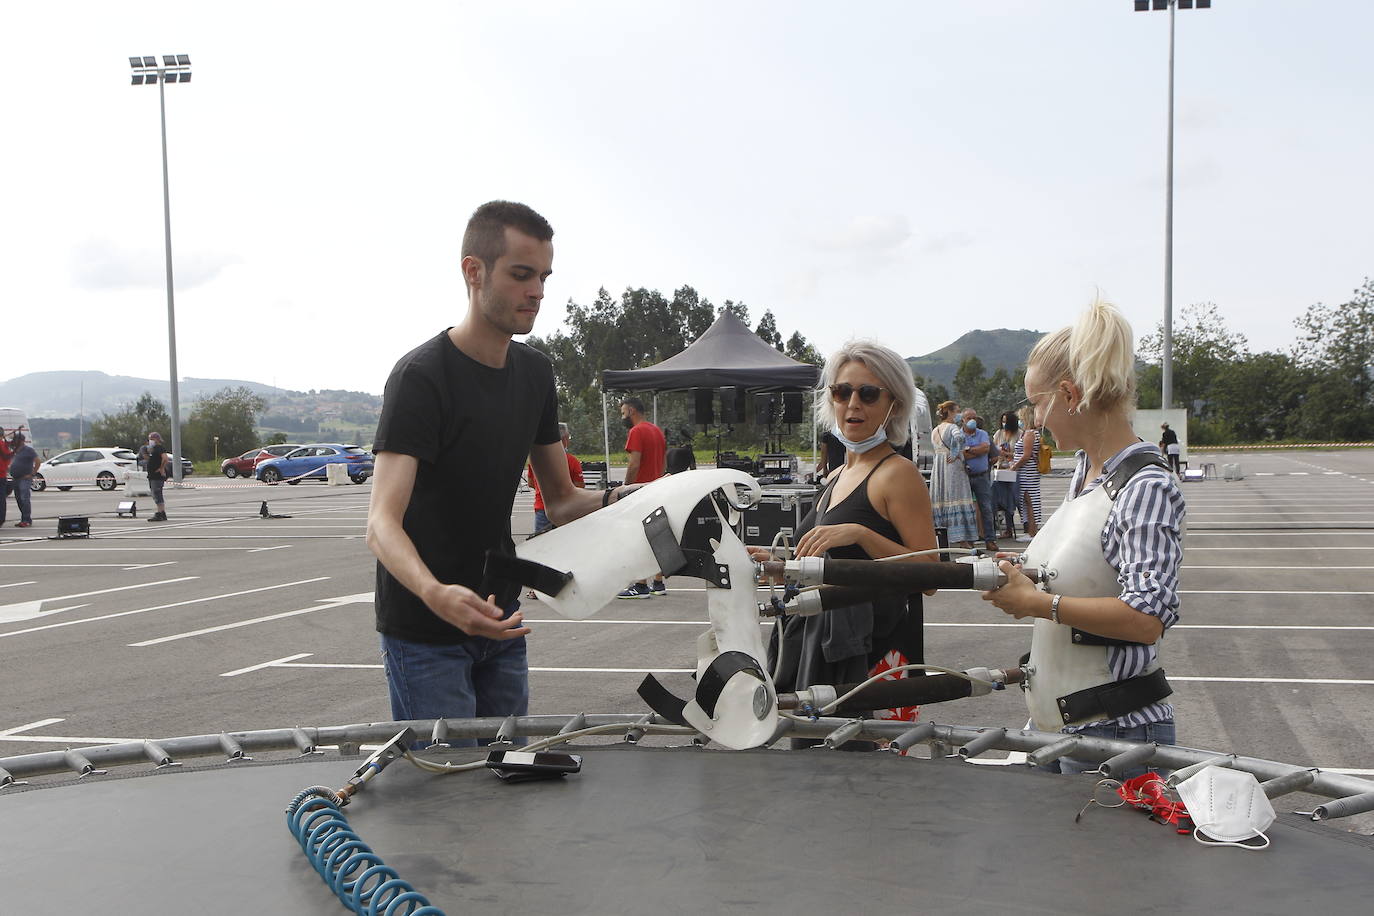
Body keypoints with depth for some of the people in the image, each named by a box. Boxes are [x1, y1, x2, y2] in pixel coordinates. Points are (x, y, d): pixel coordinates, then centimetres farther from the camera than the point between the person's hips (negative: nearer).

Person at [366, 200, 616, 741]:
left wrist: (612, 503, -12)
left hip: (499, 617, 7)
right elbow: (382, 524, -28)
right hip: (426, 634, -7)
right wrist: (436, 594, -47)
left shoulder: (535, 373, 5)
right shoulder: (422, 376, -19)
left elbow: (560, 501, 10)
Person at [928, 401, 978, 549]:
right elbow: (958, 437, -30)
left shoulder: (934, 430, 14)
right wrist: (955, 454, -19)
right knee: (957, 500, -6)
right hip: (953, 466, -7)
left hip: (937, 466, 7)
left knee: (941, 500, 9)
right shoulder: (953, 427, -9)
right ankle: (961, 539, -10)